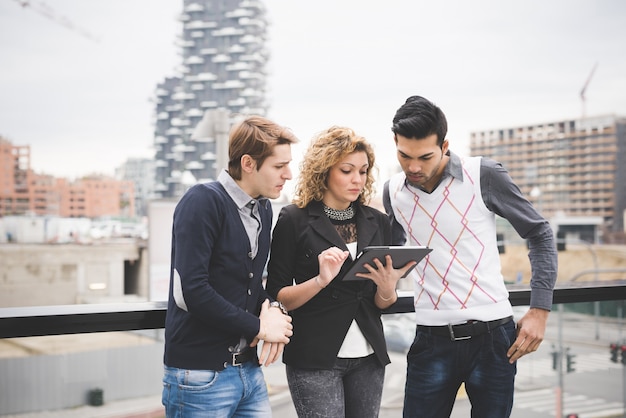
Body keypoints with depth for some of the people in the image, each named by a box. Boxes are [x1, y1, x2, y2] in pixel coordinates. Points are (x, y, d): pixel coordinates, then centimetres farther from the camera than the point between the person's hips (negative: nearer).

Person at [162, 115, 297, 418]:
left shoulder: (263, 209, 11)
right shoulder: (203, 202, -14)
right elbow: (190, 290, -23)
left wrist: (270, 308, -4)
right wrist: (259, 327, -14)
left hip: (248, 369, 7)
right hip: (200, 377, -7)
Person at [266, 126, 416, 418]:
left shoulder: (377, 222, 8)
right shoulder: (295, 219, -4)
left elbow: (382, 305, 12)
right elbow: (277, 297, -6)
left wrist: (387, 288, -10)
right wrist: (320, 280, -22)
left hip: (369, 357, 4)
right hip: (314, 359, -4)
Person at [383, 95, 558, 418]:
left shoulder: (484, 176, -8)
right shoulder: (393, 192, 3)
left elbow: (539, 234, 0)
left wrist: (539, 310, -5)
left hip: (492, 334, -2)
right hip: (432, 340, 3)